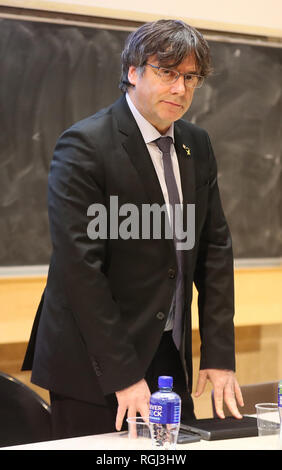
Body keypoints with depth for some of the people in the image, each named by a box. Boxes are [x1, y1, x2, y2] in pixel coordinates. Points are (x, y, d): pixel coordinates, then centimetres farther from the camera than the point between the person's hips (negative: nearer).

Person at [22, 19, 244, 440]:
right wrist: (122, 375, -21)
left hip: (170, 357, 6)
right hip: (93, 369, -6)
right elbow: (80, 266, -19)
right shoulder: (84, 146, -14)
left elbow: (215, 248, 8)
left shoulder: (197, 146, 8)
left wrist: (219, 355, 1)